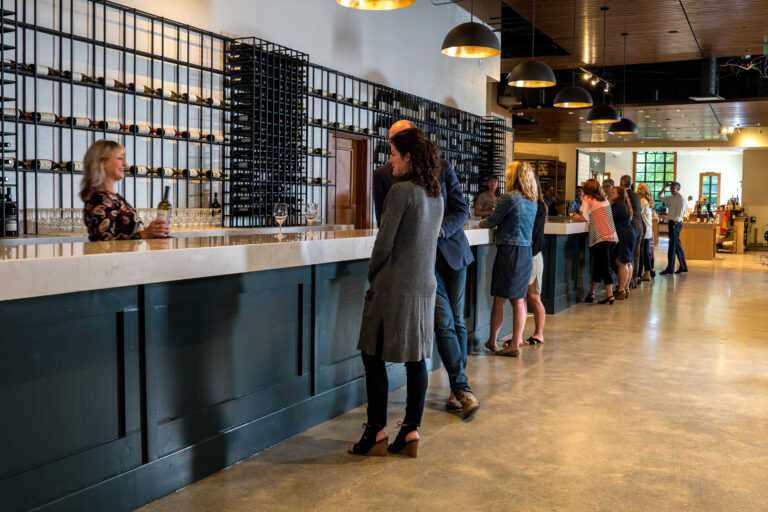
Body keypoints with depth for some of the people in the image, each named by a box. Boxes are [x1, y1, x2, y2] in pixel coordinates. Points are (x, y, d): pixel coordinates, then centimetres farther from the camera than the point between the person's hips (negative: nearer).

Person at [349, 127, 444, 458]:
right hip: (425, 286, 8)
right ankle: (411, 431, 16)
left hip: (394, 287, -8)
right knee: (416, 359, 9)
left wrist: (372, 273, 2)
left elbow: (385, 242, -15)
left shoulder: (401, 190, -14)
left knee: (373, 356, 3)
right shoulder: (436, 195, 11)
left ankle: (376, 433, 8)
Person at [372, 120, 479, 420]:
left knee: (457, 322, 8)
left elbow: (461, 210, 0)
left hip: (452, 251, 2)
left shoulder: (442, 167, 1)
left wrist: (439, 231, -18)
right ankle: (463, 390, -2)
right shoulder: (383, 175, -2)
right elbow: (384, 222, 1)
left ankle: (457, 389, 20)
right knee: (444, 323, -10)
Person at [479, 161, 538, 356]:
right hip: (527, 252, 7)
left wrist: (482, 223, 16)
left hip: (510, 251, -7)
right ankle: (516, 342, 11)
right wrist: (490, 222, 19)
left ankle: (492, 341, 12)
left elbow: (492, 222, -5)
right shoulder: (533, 202, 11)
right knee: (518, 300, 9)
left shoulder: (510, 198, -12)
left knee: (499, 299, 3)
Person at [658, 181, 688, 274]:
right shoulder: (671, 198, 14)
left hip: (676, 223, -8)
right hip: (670, 222, 8)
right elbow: (660, 197, 26)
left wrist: (675, 223, -23)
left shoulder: (681, 199, -10)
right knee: (677, 245, 12)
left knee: (672, 245, -8)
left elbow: (680, 213, -16)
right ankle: (683, 267, 19)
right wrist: (663, 188, 14)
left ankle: (670, 268, -7)